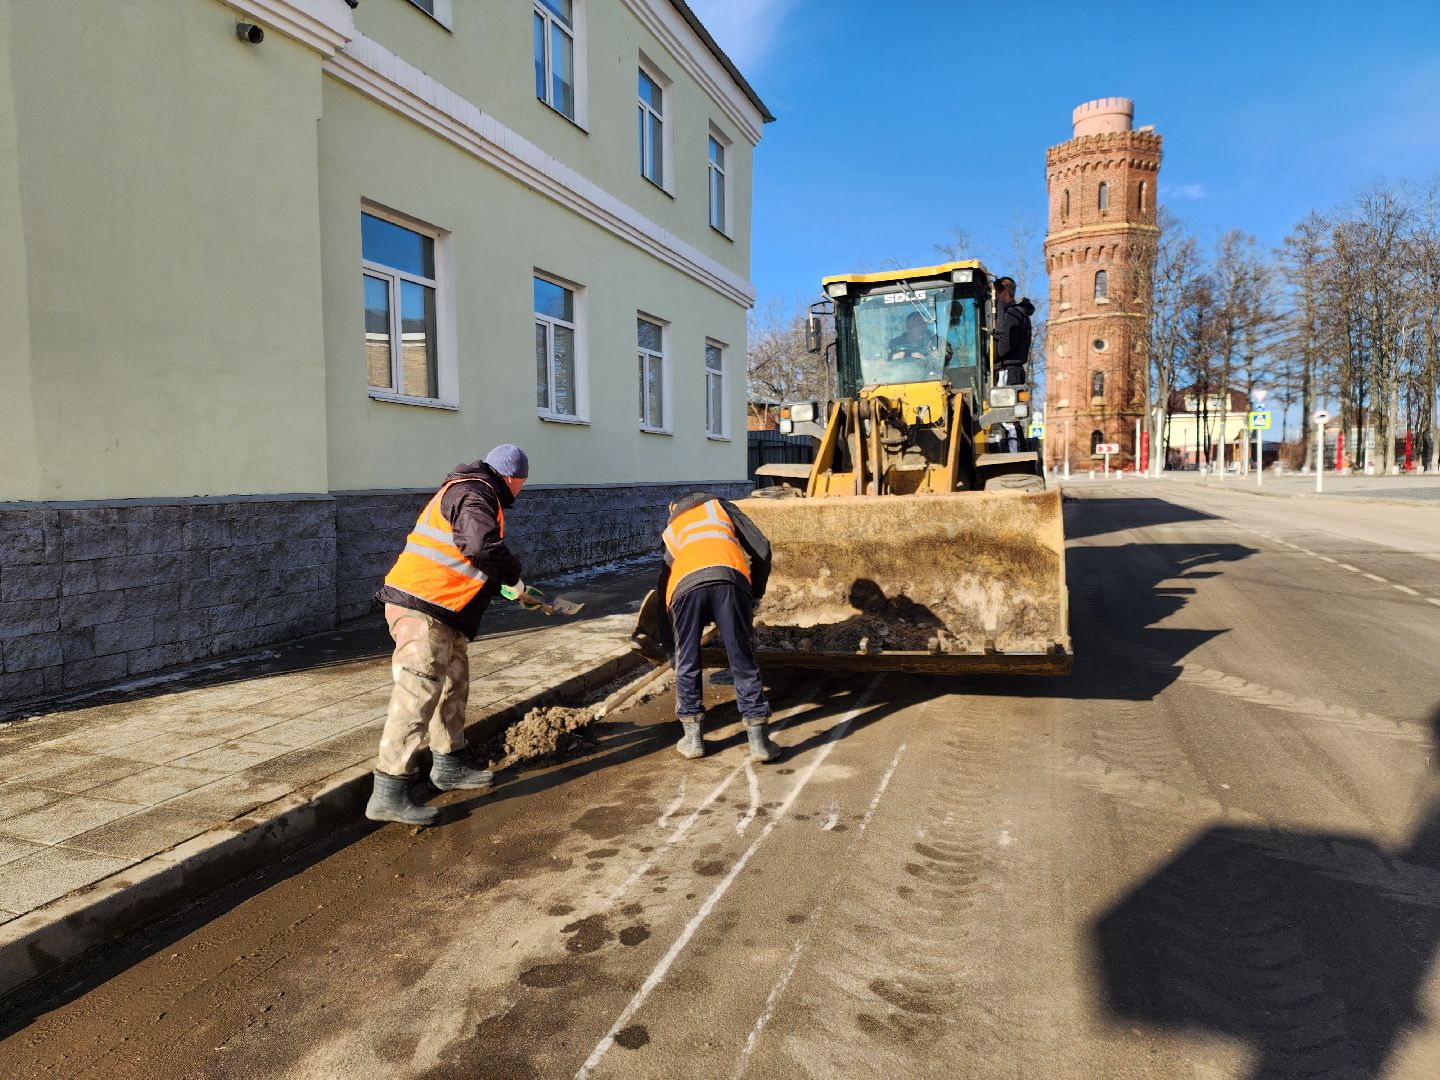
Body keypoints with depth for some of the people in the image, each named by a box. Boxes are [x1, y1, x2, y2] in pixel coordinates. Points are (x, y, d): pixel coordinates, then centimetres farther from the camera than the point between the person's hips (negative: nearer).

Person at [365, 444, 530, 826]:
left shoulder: (469, 490, 20)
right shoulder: (474, 493, -13)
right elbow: (484, 545, -30)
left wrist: (504, 582, 24)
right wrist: (513, 576, -14)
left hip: (440, 611, 11)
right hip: (421, 606, -11)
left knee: (454, 684, 19)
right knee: (419, 693, -12)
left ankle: (448, 765, 33)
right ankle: (389, 793, -10)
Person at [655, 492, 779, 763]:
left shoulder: (670, 531, 40)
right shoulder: (720, 506, 35)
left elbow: (662, 588, 40)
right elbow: (761, 549, 20)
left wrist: (669, 646, 47)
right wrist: (756, 594, 30)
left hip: (686, 586, 1)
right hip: (729, 578, -1)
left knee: (687, 662, 18)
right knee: (743, 661, 8)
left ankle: (693, 738, 23)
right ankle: (759, 740, 11)